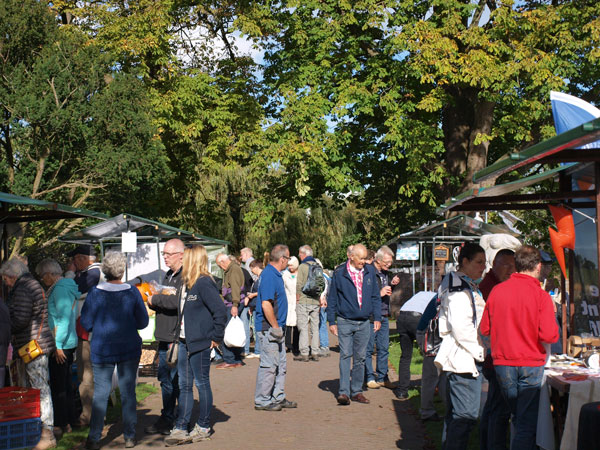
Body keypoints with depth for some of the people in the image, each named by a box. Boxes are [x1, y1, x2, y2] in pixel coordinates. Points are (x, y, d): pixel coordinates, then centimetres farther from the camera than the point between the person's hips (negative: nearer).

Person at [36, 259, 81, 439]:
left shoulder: (60, 289, -15)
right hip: (68, 343, 10)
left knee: (58, 386, -4)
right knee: (66, 384, 15)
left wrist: (58, 344, -19)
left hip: (61, 345, -10)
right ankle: (69, 421, 22)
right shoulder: (66, 287, 15)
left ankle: (60, 425, 1)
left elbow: (64, 318, -21)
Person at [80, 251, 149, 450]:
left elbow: (86, 323, -2)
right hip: (129, 349, 1)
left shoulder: (95, 293, -8)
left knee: (100, 394, 5)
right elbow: (142, 322, 0)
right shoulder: (132, 292, -6)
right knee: (128, 393, 9)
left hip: (102, 350, -1)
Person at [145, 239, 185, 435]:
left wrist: (155, 299, -13)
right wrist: (154, 303, 1)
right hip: (165, 338, 9)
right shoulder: (168, 275, 17)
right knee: (165, 379, 15)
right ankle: (166, 419, 26)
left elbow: (179, 301, -26)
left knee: (178, 382, 0)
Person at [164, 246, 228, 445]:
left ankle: (203, 428, 17)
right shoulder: (189, 283, 11)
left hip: (200, 344, -9)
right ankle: (180, 429, 15)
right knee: (184, 385, 10)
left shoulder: (204, 283, -17)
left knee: (202, 383, 4)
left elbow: (220, 311, -22)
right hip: (185, 342, 9)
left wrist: (215, 337, -17)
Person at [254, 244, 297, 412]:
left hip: (277, 328, 10)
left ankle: (278, 397, 24)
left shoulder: (275, 274, 14)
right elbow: (266, 305, -24)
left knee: (281, 364, 15)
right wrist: (275, 327, -19)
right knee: (269, 365, -4)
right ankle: (262, 401, 4)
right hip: (269, 328, -10)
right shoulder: (269, 276, -18)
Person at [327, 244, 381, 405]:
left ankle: (356, 391, 16)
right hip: (345, 322, -3)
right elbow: (332, 298, 2)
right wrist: (331, 321, -1)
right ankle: (343, 392, -7)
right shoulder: (339, 273, -4)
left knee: (360, 358, 8)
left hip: (364, 322, 3)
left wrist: (377, 318, 7)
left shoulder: (370, 272, 6)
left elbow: (375, 296, 13)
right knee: (345, 355, -8)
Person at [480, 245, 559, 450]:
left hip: (502, 363, 4)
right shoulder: (540, 295, -11)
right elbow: (549, 336, -16)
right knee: (528, 423, 0)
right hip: (531, 364, -4)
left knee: (518, 418, 21)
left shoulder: (497, 290, 0)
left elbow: (485, 329, 6)